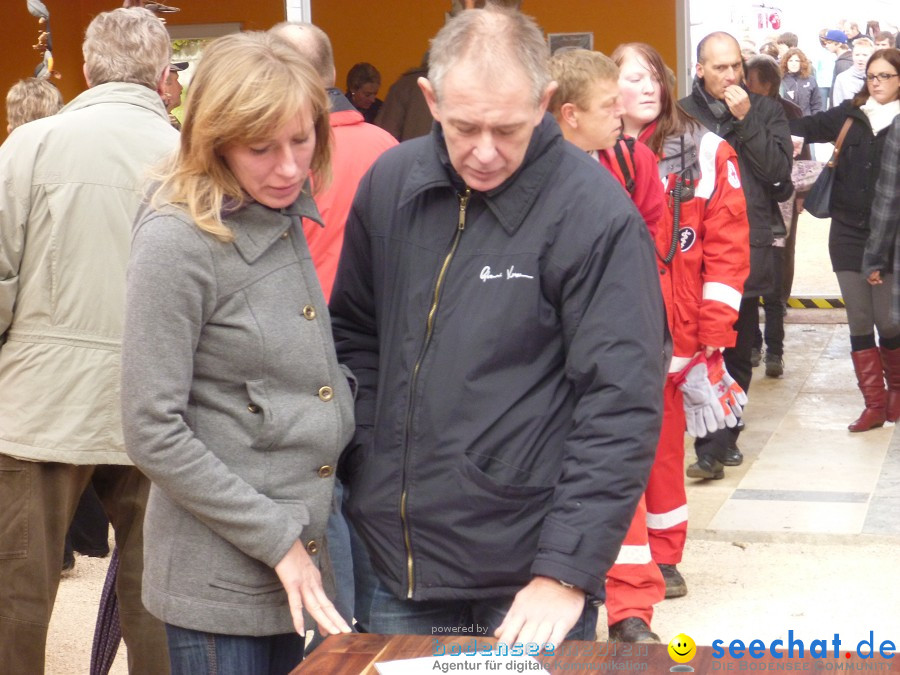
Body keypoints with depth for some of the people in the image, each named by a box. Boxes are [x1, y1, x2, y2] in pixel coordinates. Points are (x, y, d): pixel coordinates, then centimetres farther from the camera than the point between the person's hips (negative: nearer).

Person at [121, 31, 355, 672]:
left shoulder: (285, 220, 6)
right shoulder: (176, 242, -16)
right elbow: (154, 435, -17)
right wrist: (276, 539, -15)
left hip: (295, 567, 7)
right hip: (218, 580, -7)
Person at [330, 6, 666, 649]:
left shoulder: (595, 214, -14)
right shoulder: (390, 183, 2)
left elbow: (621, 408, -16)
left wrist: (566, 572, -19)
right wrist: (360, 480, 4)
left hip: (531, 577, -4)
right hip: (394, 558, 5)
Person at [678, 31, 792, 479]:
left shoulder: (765, 111, 7)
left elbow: (779, 169, -5)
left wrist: (745, 120, -11)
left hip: (749, 250, 2)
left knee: (738, 352, 10)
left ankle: (721, 440, 21)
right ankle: (715, 445, -7)